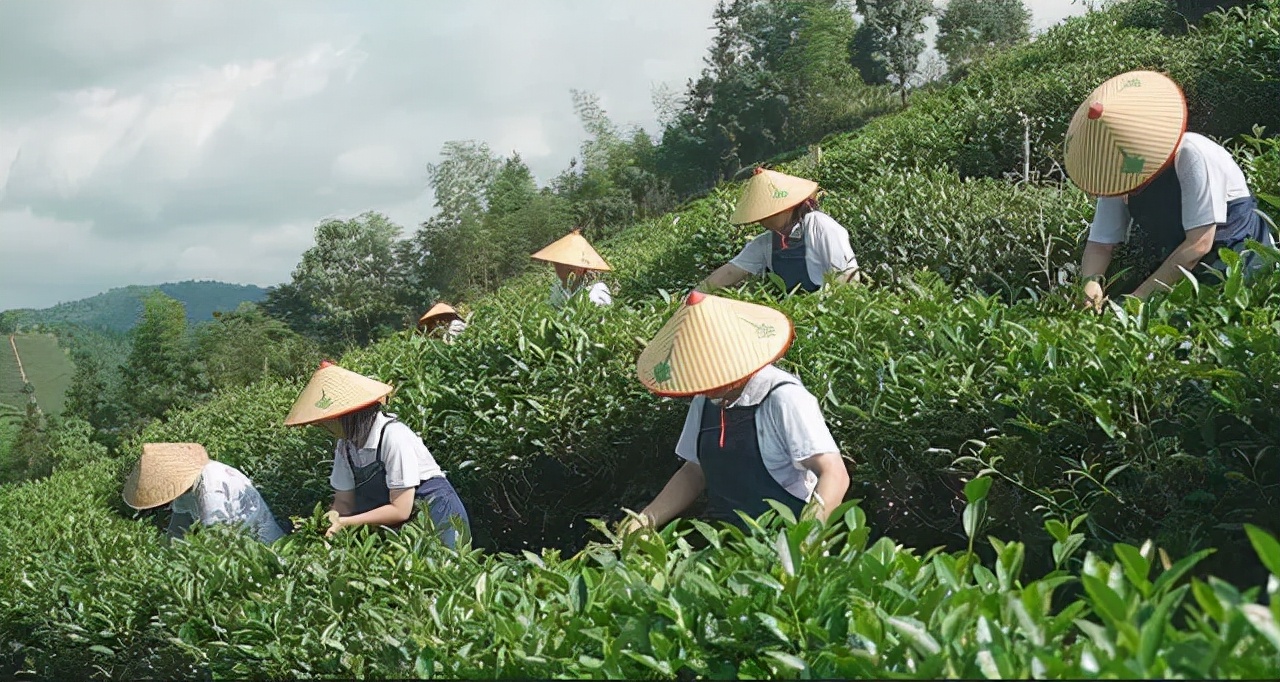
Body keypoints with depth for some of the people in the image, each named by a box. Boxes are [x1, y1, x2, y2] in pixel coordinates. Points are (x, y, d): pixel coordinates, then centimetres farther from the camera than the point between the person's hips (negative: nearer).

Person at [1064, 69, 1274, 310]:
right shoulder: (1117, 174, -6)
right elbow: (1100, 244, -4)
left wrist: (1139, 296, -27)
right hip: (1180, 267, 6)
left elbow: (1199, 243, -26)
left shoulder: (1192, 157, -25)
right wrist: (1091, 280, -28)